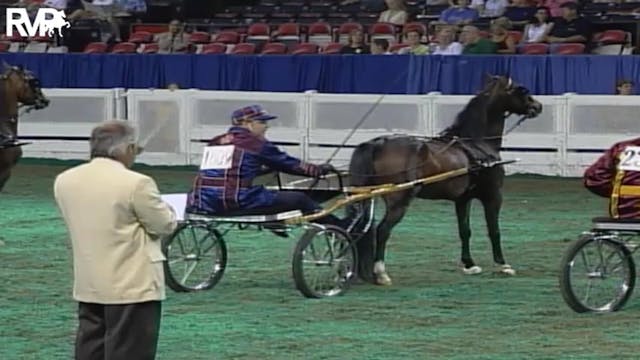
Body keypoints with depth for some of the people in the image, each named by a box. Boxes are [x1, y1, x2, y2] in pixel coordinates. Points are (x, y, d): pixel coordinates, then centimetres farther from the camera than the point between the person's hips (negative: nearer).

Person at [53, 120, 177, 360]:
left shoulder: (64, 181, 3)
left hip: (87, 286, 7)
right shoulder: (136, 184, -18)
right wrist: (163, 208, 12)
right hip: (133, 287, -7)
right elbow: (165, 225, -9)